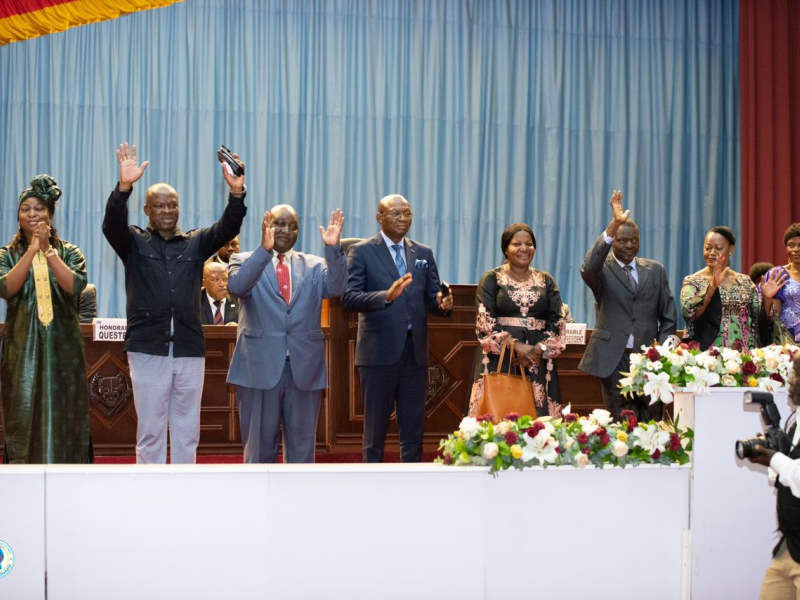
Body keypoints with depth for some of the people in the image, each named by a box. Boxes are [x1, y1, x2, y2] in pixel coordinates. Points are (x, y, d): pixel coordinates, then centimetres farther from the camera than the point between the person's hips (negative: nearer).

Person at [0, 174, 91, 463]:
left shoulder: (69, 252, 8)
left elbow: (75, 285, -11)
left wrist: (48, 250, -15)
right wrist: (32, 249, -14)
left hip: (62, 348, 0)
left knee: (63, 417, -1)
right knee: (25, 417, -1)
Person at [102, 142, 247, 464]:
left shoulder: (196, 242, 10)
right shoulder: (134, 242, 5)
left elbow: (227, 228, -4)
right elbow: (112, 224, -13)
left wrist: (236, 193, -24)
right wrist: (124, 186, -32)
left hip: (190, 349, 2)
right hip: (148, 349, -2)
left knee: (187, 432, 7)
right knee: (150, 432, 2)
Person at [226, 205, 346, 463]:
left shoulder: (313, 265, 11)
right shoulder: (244, 261, 3)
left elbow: (336, 288, -7)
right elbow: (237, 287, -18)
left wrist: (333, 248, -20)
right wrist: (264, 249, -30)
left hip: (305, 368, 2)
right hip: (260, 367, -2)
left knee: (302, 445, 8)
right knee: (260, 444, 7)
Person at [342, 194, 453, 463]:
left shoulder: (423, 253, 13)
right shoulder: (361, 252, -1)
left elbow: (431, 298, 11)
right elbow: (349, 298, -12)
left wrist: (443, 305, -13)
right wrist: (387, 296, -27)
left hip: (415, 350, 4)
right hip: (380, 350, -4)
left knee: (414, 425, 8)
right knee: (376, 425, 4)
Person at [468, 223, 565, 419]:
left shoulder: (546, 281, 13)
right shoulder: (491, 279, 4)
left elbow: (557, 320, 6)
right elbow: (485, 320, -5)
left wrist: (540, 349, -11)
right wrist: (516, 346, -14)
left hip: (538, 361, 2)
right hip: (500, 359, -2)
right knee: (497, 415, -7)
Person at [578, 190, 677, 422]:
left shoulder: (655, 270, 12)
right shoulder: (603, 269, 1)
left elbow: (669, 318, 13)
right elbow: (588, 269, -25)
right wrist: (614, 224, -31)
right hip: (613, 359, -3)